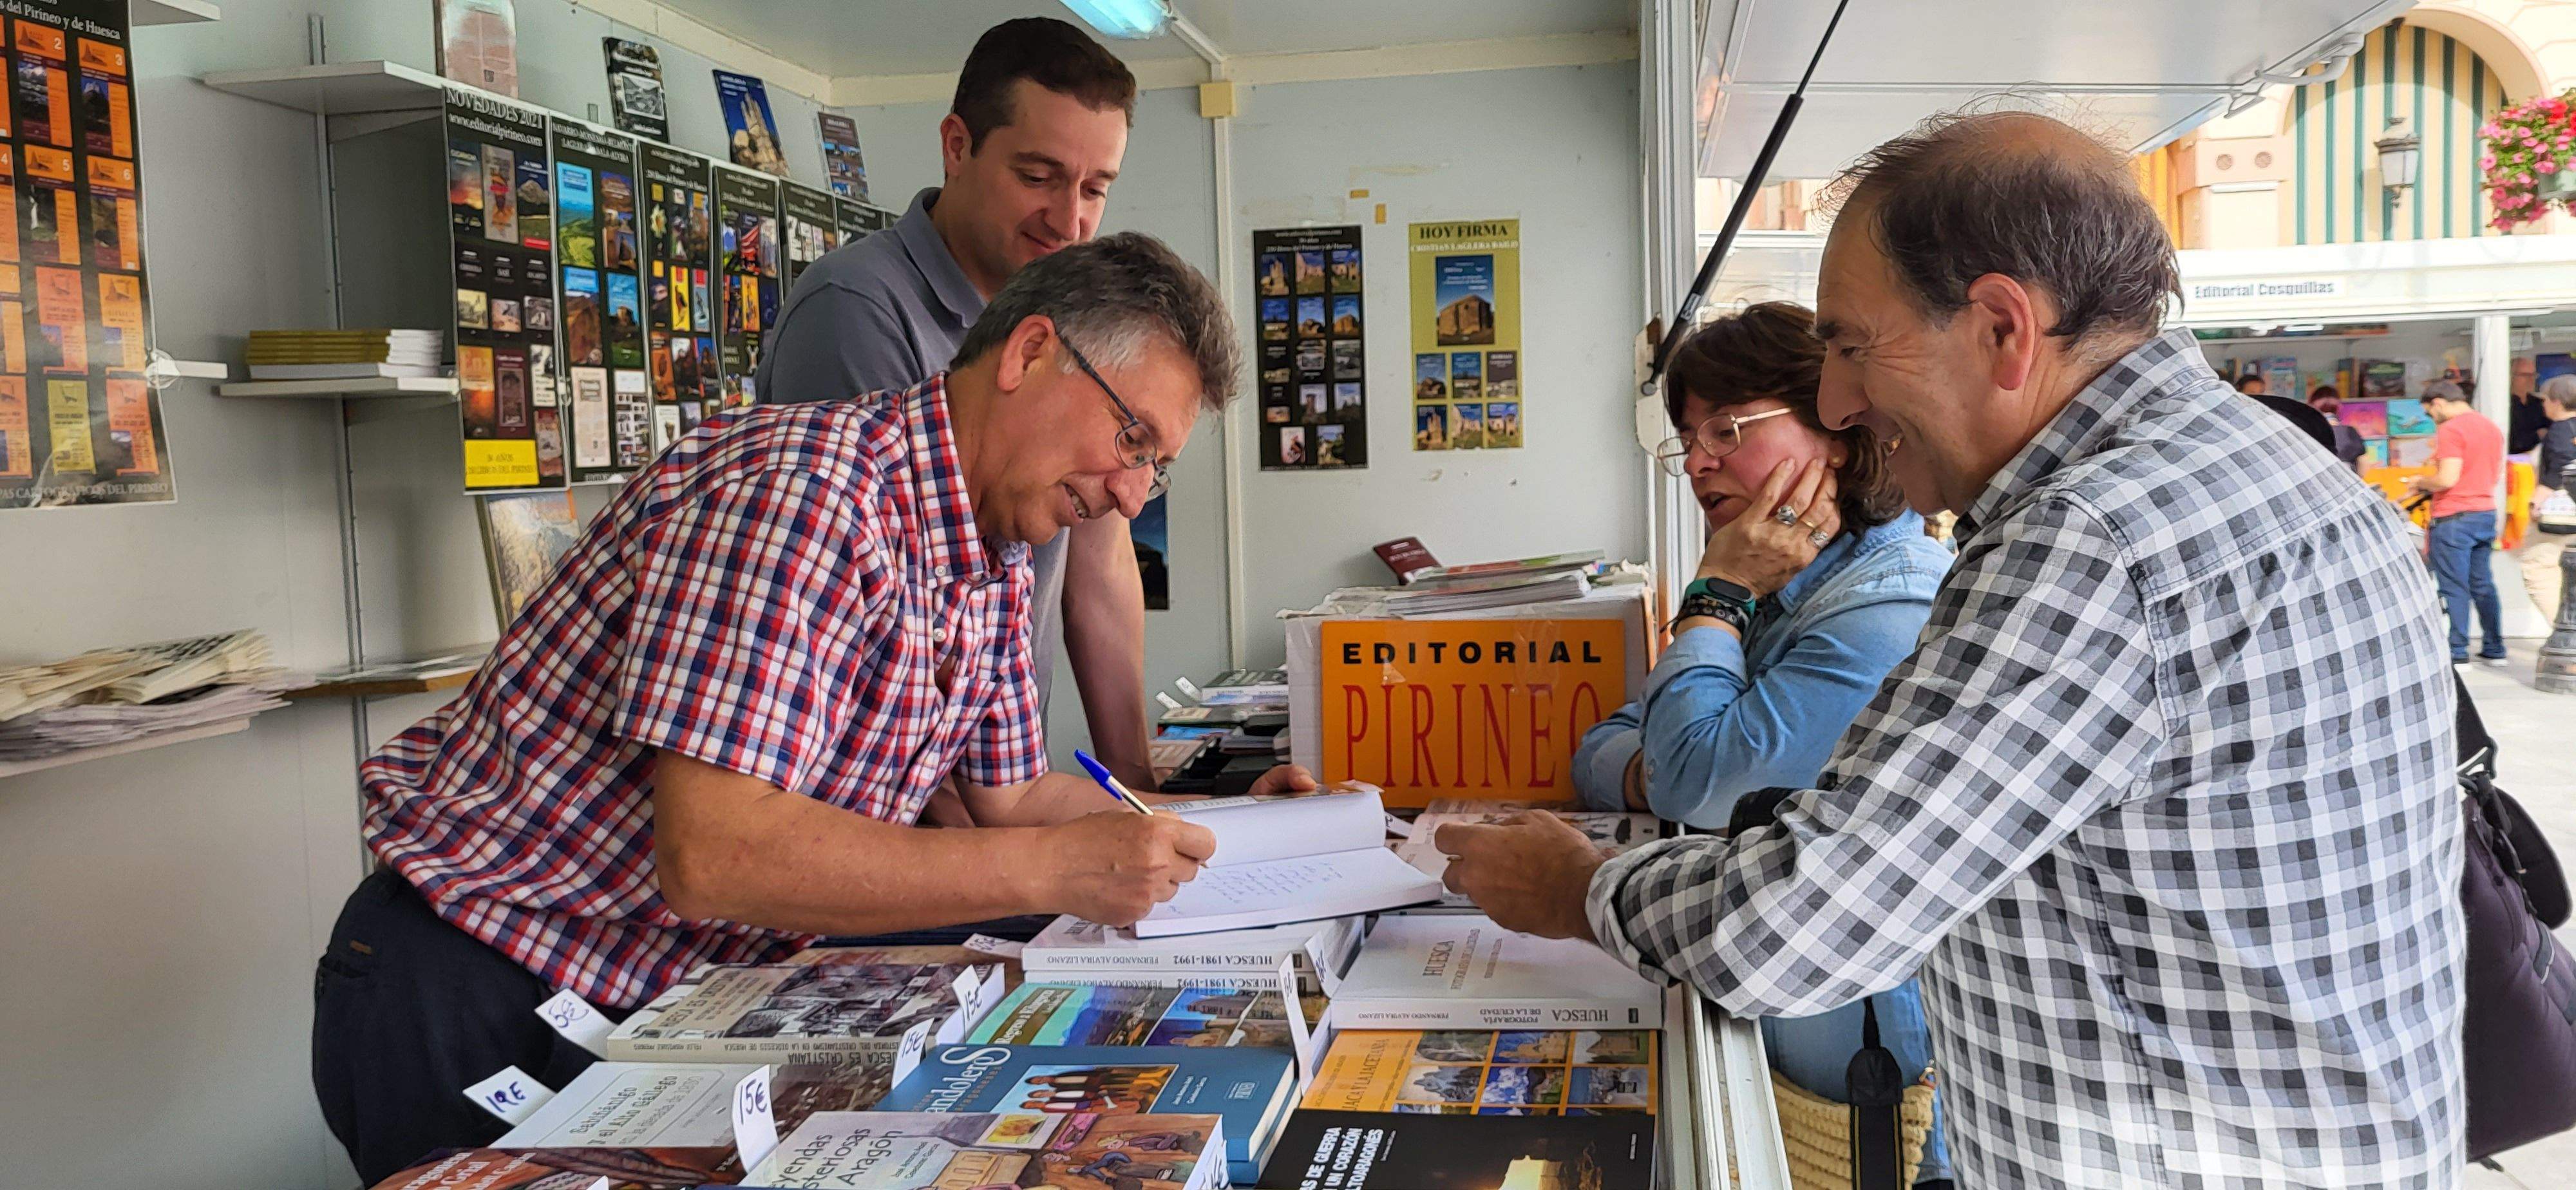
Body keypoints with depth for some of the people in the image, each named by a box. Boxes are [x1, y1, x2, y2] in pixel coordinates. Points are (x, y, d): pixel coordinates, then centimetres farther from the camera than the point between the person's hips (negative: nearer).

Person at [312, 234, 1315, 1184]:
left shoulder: (996, 568, 4)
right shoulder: (800, 490, -27)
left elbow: (1007, 796, 15)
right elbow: (710, 852, -34)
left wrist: (1216, 826, 1)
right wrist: (1055, 868, -31)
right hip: (480, 1005, -8)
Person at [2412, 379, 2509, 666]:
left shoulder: (2450, 430, -15)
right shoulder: (2491, 427, 14)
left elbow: (2447, 479, -21)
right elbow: (2497, 476, 20)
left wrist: (2420, 483, -3)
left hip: (2454, 519, -8)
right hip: (2486, 513, 8)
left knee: (2454, 588, -4)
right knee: (2483, 585, 14)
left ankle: (2457, 654, -2)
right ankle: (2494, 650, 18)